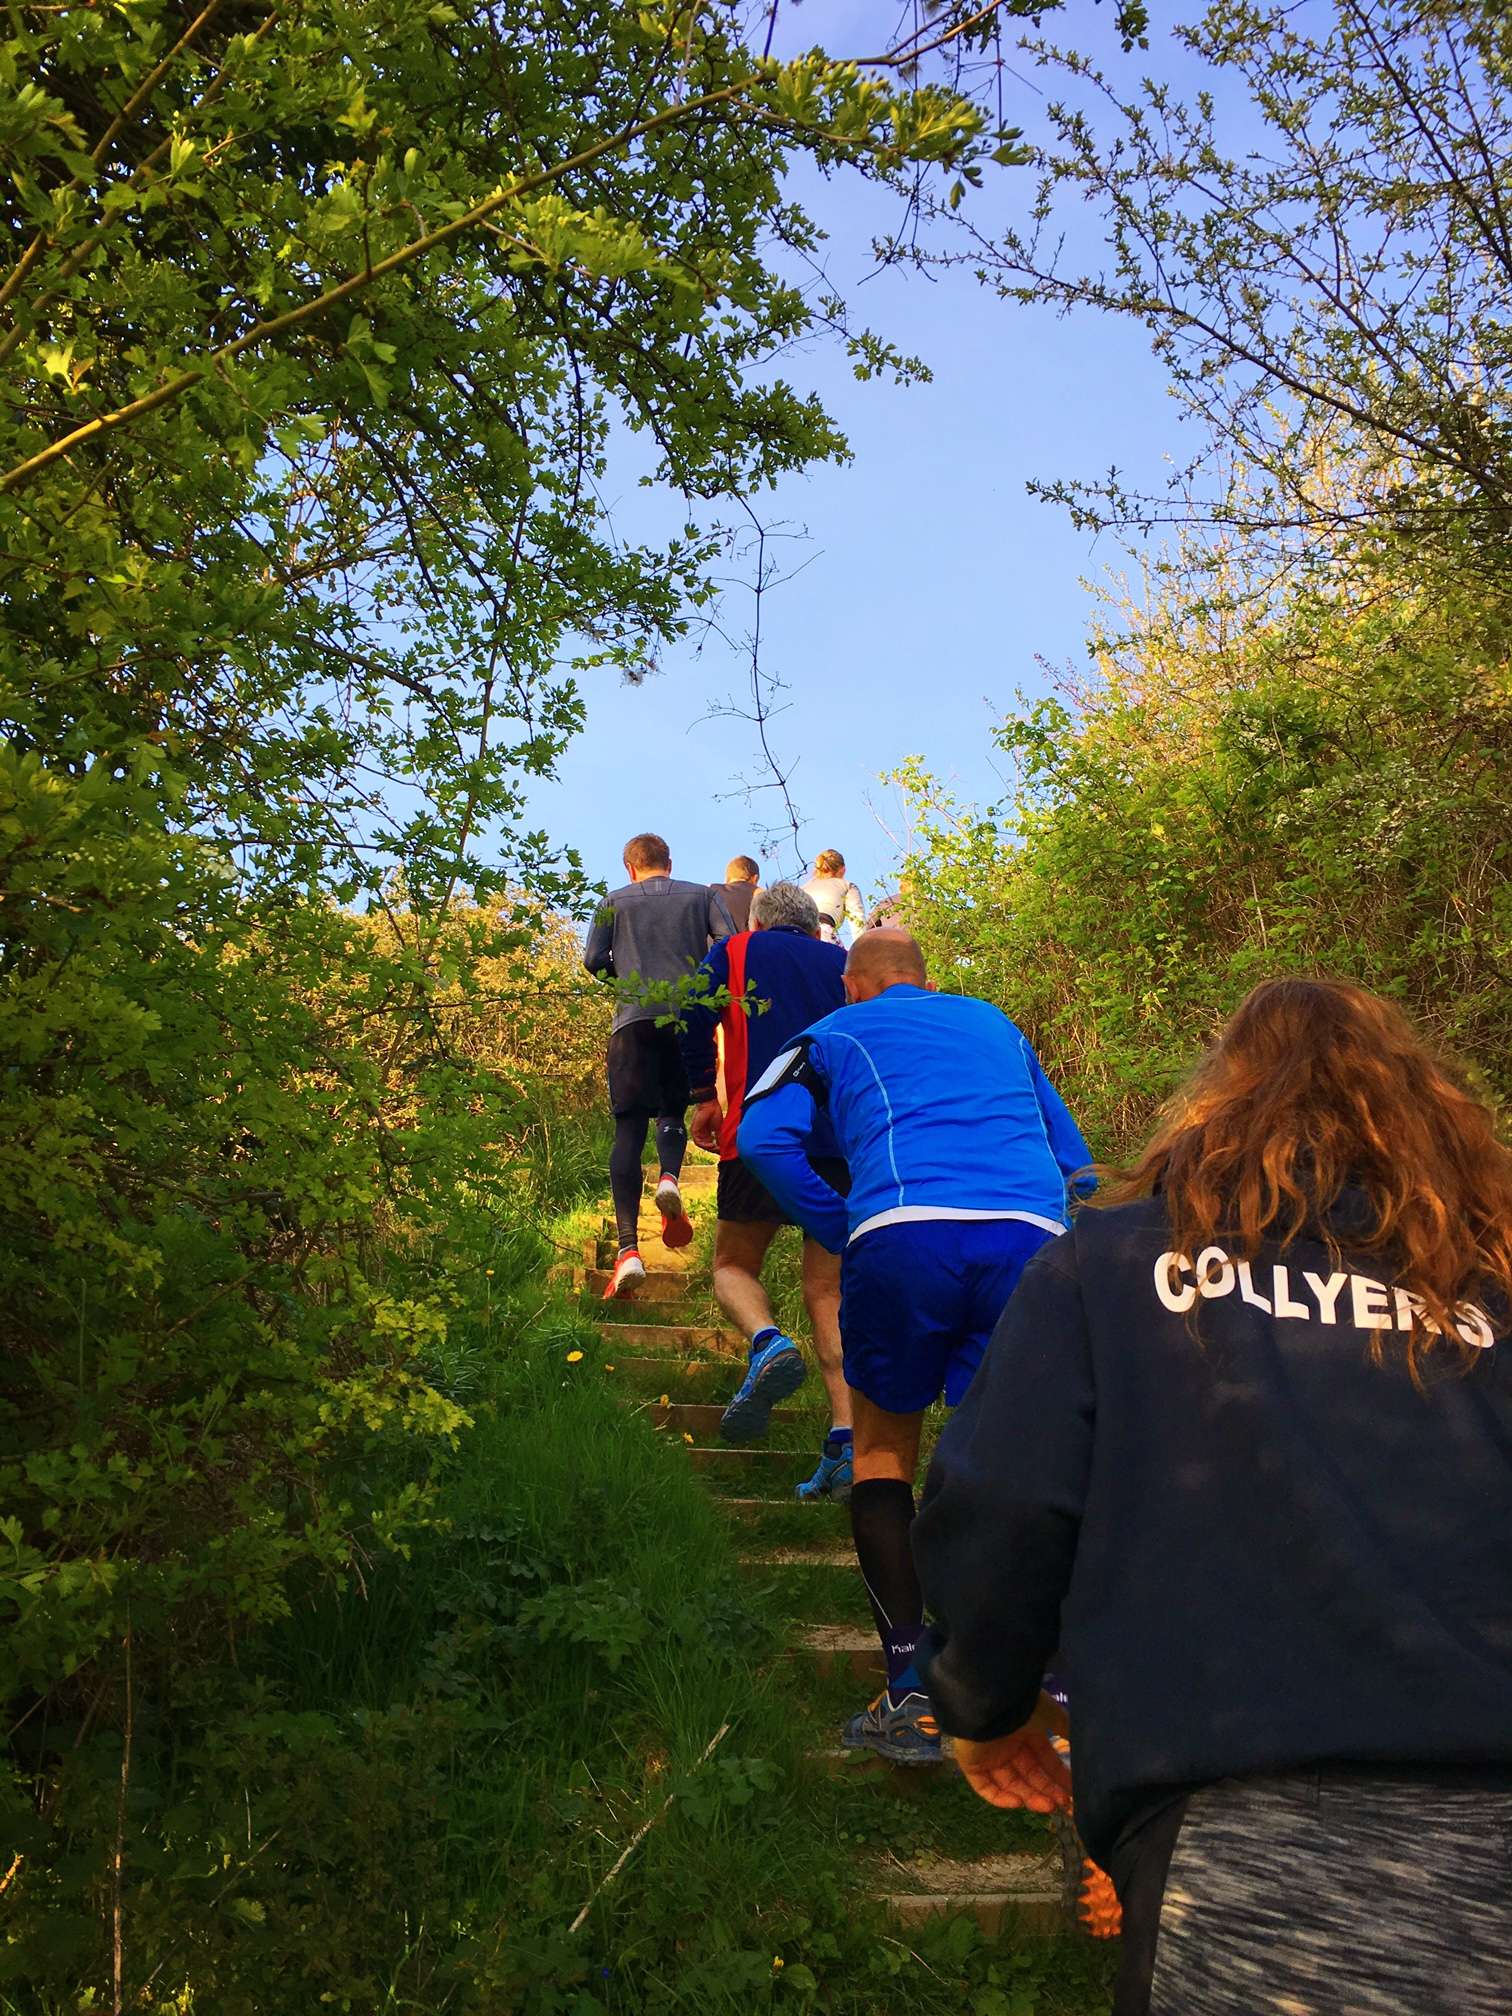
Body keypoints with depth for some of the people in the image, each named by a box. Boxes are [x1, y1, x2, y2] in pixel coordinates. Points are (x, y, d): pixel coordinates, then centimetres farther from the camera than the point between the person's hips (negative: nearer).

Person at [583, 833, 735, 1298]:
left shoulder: (615, 902, 15)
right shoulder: (703, 894, 16)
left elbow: (594, 961, 7)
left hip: (634, 1019, -1)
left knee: (629, 1130, -3)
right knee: (674, 1110, 19)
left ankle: (628, 1248, -16)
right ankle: (669, 1177, -16)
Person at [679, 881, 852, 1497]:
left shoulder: (734, 953, 13)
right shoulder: (845, 964, 19)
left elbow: (695, 1024, 2)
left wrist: (703, 1099, 12)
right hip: (846, 1144, 3)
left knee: (733, 1265, 14)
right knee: (829, 1292, 7)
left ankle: (769, 1343, -19)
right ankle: (846, 1441, -7)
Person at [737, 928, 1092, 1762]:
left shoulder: (835, 1035, 22)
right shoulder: (995, 1025, 32)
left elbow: (763, 1136, 5)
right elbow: (1073, 1157, 32)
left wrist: (845, 1235, 7)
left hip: (905, 1232, -2)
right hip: (1030, 1236, 3)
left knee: (884, 1448, 15)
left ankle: (912, 1694, 8)